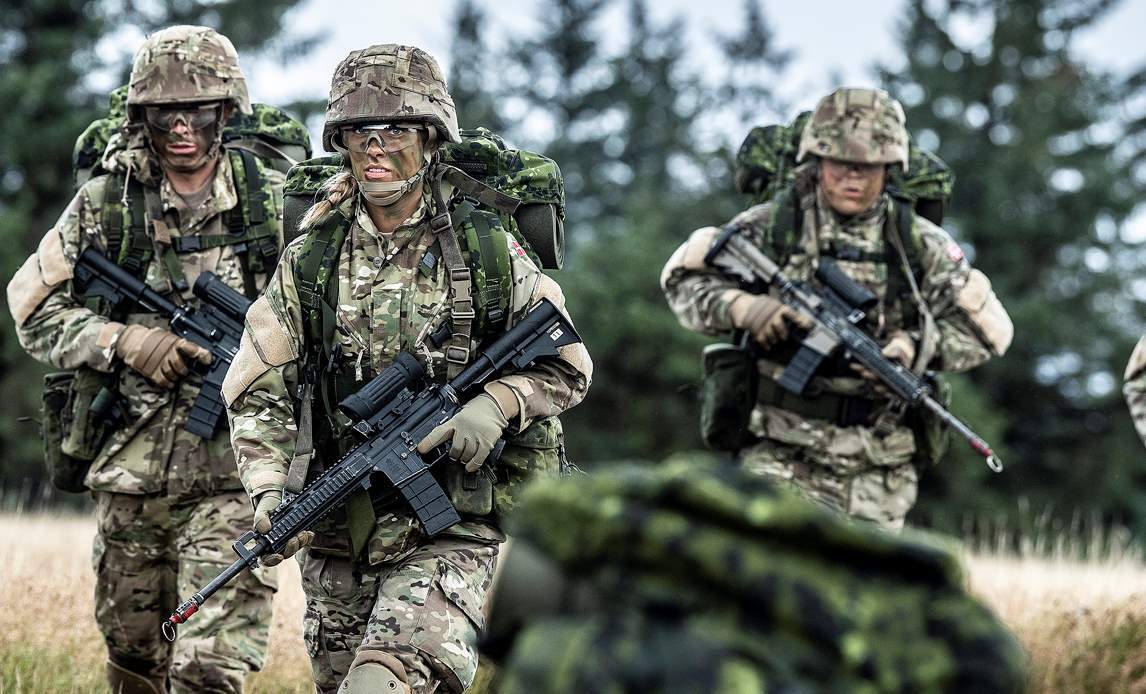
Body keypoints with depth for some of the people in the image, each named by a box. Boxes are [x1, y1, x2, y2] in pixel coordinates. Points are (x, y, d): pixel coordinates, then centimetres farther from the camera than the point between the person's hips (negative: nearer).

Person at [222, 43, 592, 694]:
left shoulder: (489, 252, -1)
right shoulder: (310, 261, 5)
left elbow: (568, 368, 6)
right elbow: (255, 393, 5)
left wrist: (497, 403, -13)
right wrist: (271, 491, -11)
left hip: (449, 538, -4)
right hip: (336, 539, 4)